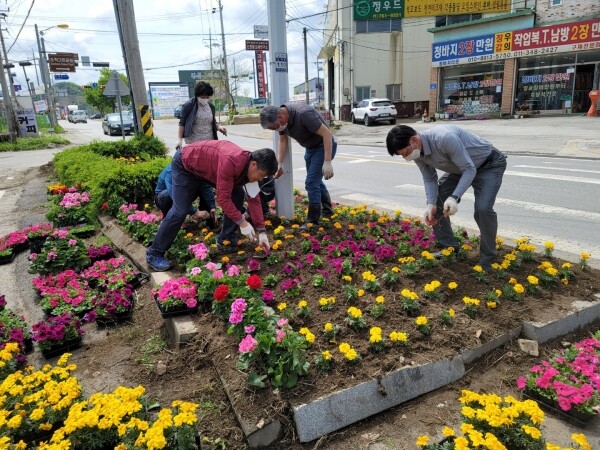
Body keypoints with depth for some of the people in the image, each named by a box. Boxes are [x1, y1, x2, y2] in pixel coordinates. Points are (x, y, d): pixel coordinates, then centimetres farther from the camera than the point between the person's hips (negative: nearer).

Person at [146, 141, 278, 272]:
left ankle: (225, 239, 13)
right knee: (180, 211, -14)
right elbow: (223, 198, -36)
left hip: (207, 166, 8)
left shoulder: (250, 167, -14)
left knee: (237, 195, -1)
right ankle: (154, 254, -1)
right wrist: (242, 222, -32)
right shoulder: (230, 162, -41)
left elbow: (254, 200, -8)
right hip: (185, 165, -8)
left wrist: (261, 231, -11)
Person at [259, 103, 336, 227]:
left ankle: (313, 222, 0)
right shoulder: (281, 118, -9)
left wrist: (327, 162, -32)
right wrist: (280, 164, 7)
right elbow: (283, 140, 6)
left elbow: (327, 133, -31)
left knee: (311, 182, -11)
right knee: (315, 180, 20)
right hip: (310, 148, 9)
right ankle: (327, 210, 39)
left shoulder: (304, 114, -34)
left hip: (323, 146, -8)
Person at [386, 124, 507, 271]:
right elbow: (429, 179, -6)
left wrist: (454, 197, -44)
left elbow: (470, 169, -33)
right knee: (435, 200, -2)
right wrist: (431, 205, -22)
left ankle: (488, 259, -5)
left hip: (490, 164, -7)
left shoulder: (444, 138, -39)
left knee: (482, 208, -26)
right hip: (460, 168, 8)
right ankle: (448, 248, 14)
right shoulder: (417, 152, -14)